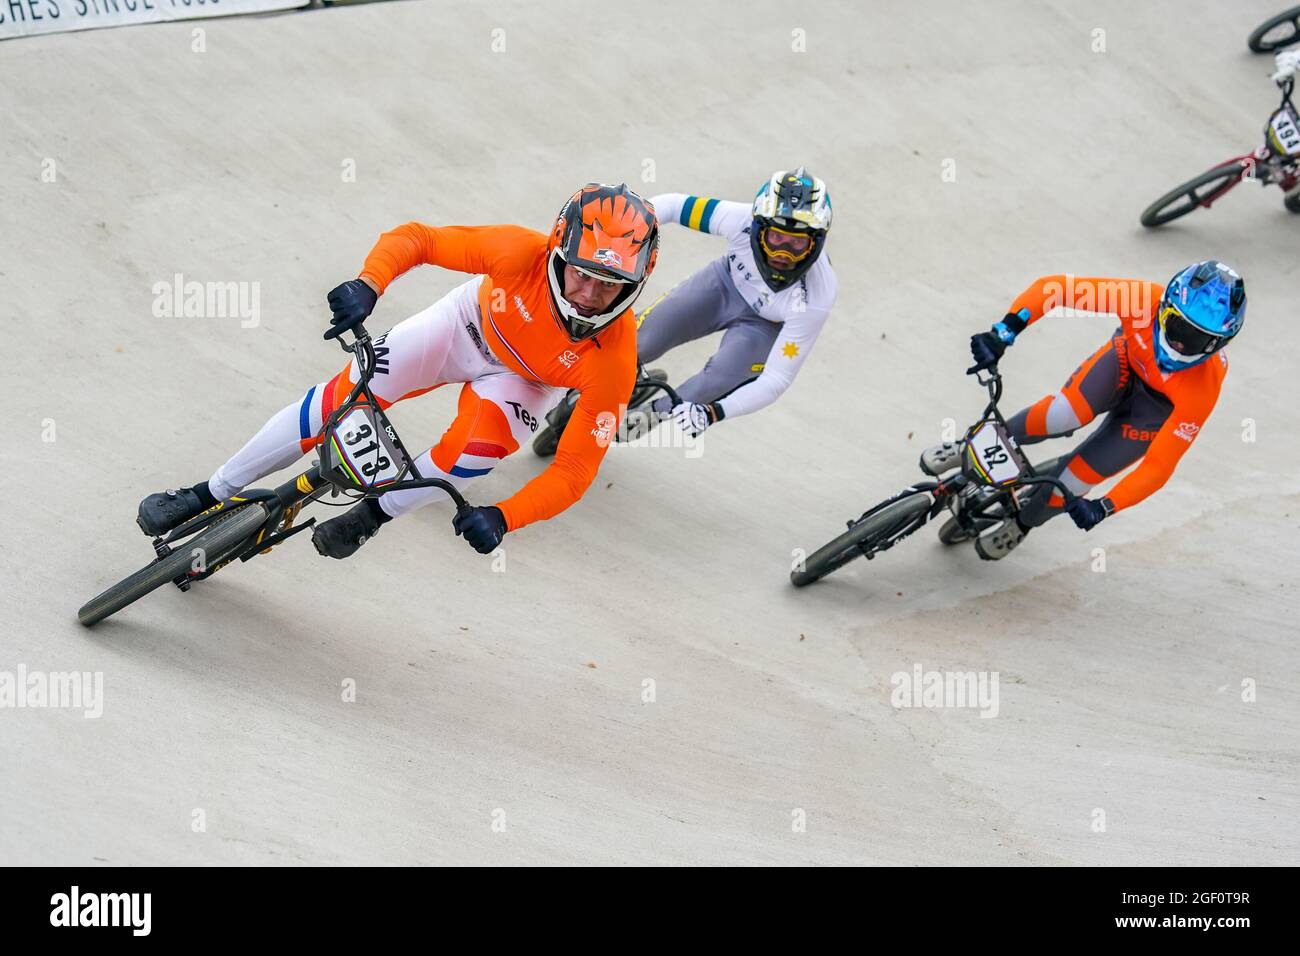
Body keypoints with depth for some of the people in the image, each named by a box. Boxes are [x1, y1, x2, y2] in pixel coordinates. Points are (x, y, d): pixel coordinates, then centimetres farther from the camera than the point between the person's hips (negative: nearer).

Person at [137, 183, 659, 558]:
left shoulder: (615, 360, -37)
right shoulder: (524, 252, -36)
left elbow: (574, 469, -33)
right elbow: (413, 237, -28)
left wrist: (502, 516, -46)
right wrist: (367, 284, -47)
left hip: (523, 381, -1)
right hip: (473, 319, 1)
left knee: (479, 448, -32)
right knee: (342, 398, -7)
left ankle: (375, 513, -2)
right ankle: (208, 495, 12)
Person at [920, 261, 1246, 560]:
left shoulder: (1203, 388, -39)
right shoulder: (1143, 299, -38)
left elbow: (1159, 466, -33)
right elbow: (1051, 288, -35)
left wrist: (1103, 508, -38)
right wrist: (1002, 332, -45)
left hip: (1158, 407, -1)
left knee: (1073, 481, -12)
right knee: (1063, 414, -31)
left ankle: (1025, 520, 24)